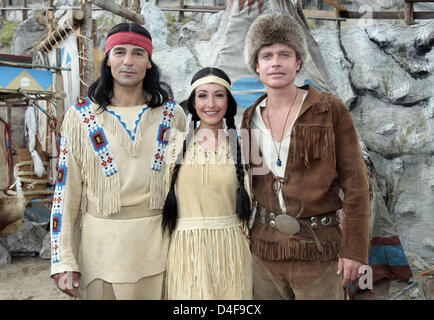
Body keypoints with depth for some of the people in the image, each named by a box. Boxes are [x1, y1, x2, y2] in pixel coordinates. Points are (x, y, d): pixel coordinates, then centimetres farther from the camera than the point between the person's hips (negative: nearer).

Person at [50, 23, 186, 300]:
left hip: (159, 241, 1)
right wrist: (64, 261, -5)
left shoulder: (172, 113, 1)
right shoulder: (80, 116, -2)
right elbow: (67, 188, -2)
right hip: (102, 242, 0)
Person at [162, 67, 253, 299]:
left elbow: (246, 205, 8)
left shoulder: (239, 146, 2)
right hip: (187, 251, 0)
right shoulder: (176, 145, 1)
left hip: (231, 252, 1)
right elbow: (166, 200, 6)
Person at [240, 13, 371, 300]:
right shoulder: (250, 119, 5)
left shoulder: (331, 111, -6)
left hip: (318, 249, -3)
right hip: (264, 248, 4)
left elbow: (356, 185, -7)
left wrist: (354, 249, -11)